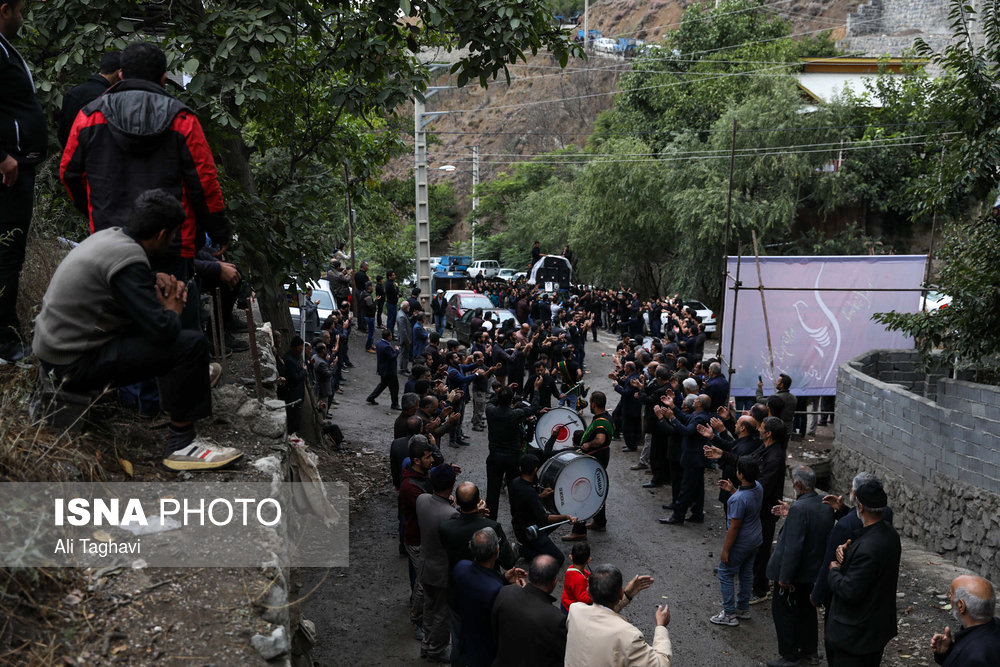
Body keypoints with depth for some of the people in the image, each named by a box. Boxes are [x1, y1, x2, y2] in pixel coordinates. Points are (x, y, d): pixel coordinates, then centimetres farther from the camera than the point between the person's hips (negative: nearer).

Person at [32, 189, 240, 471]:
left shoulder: (110, 236, 6)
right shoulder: (127, 259, -23)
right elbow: (163, 330, -28)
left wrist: (158, 278, 9)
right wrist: (173, 310, -5)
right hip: (76, 364, -10)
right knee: (192, 345, -18)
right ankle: (181, 443, -10)